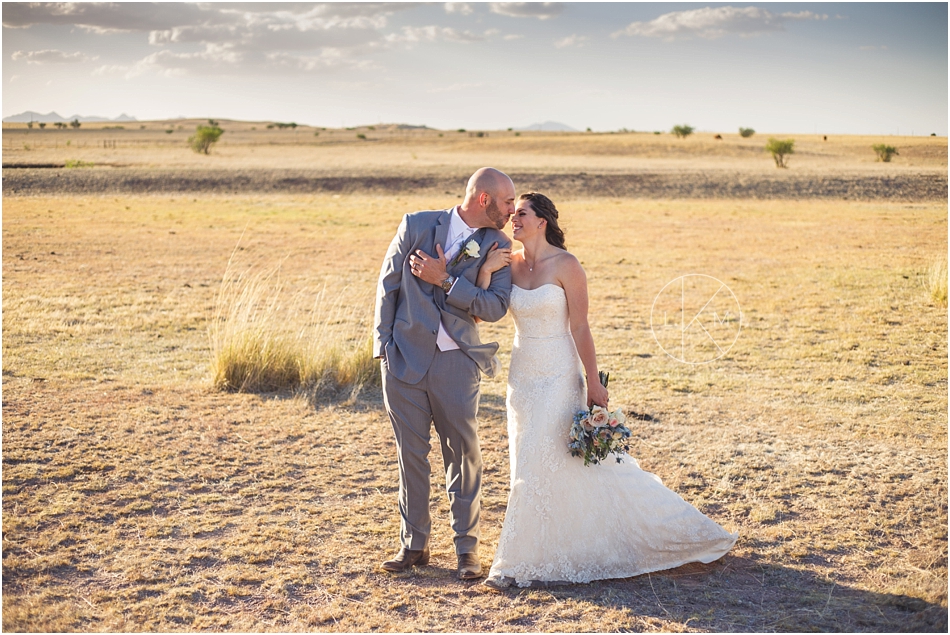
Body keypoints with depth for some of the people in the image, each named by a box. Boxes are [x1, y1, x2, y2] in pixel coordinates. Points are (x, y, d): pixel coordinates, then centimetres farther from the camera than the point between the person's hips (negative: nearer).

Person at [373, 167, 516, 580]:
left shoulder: (497, 246, 3)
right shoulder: (417, 225, 1)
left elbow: (496, 307, -8)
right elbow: (388, 284, 4)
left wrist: (445, 281, -15)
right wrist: (383, 344, -2)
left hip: (456, 363, 0)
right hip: (404, 357, 0)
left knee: (464, 453, 3)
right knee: (411, 453, 8)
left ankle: (467, 548, 15)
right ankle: (414, 543, 20)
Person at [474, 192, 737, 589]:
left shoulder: (566, 266, -13)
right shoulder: (508, 265, 2)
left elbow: (580, 328, -12)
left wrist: (593, 382, -12)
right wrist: (486, 271, -19)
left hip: (559, 377, -6)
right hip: (522, 375, 6)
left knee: (539, 466, -5)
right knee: (529, 465, 13)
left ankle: (518, 563, 5)